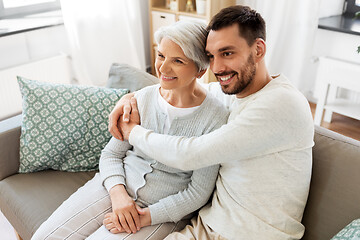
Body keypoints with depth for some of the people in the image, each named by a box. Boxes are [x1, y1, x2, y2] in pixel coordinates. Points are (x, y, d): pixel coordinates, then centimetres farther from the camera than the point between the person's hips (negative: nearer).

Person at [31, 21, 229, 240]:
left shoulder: (215, 117, -16)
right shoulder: (143, 98, -3)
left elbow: (198, 193, -12)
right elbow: (111, 153, 4)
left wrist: (145, 217, -16)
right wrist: (118, 192, -14)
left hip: (165, 210, -3)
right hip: (119, 184, 4)